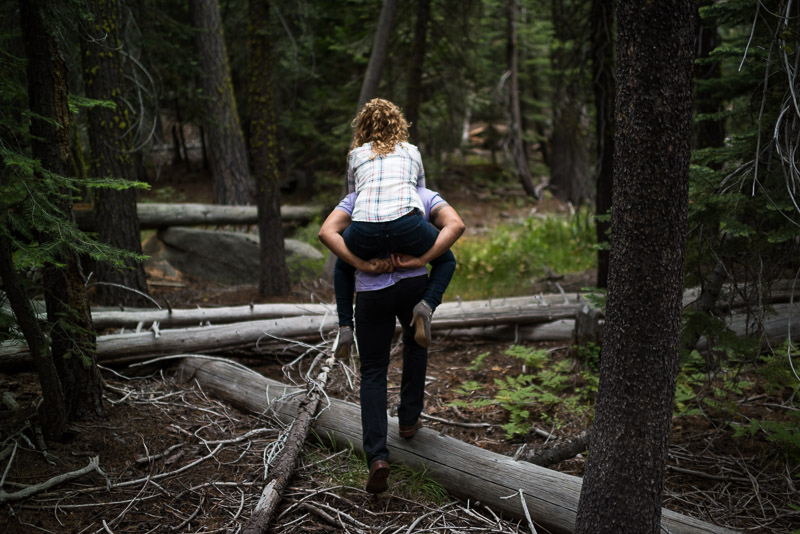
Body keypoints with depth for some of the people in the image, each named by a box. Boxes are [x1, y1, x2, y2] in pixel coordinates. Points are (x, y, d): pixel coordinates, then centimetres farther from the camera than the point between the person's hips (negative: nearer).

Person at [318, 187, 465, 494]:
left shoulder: (356, 199, 13)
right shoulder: (427, 197, 13)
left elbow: (326, 232, -6)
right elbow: (456, 225, -8)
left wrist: (362, 266, -12)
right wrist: (420, 261, -14)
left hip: (372, 293, 0)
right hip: (413, 286, 1)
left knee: (373, 374, 12)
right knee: (414, 340, 34)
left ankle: (377, 457, -5)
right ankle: (409, 419, 37)